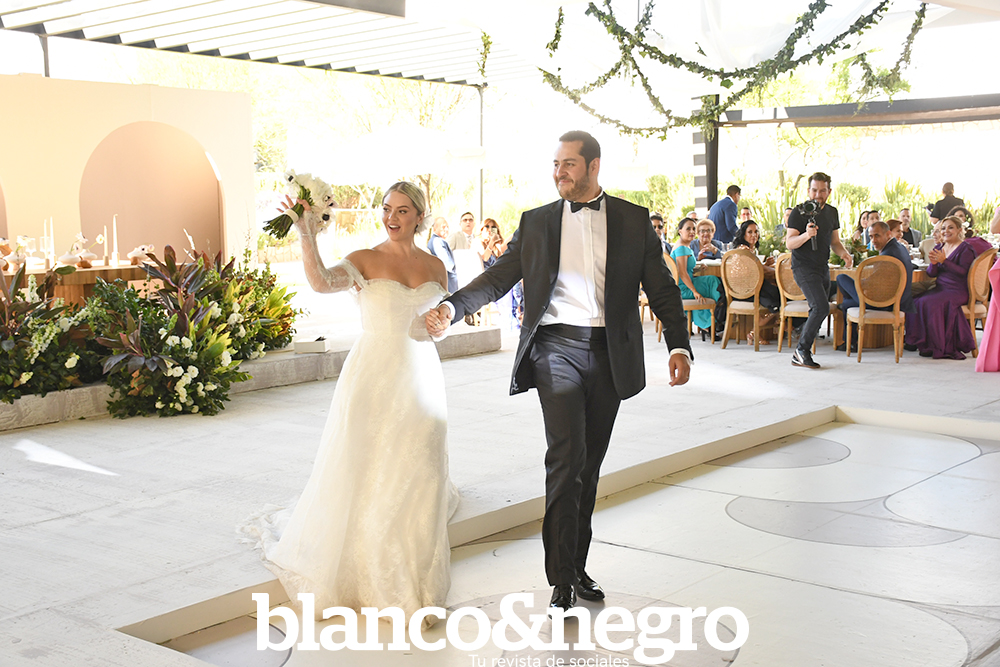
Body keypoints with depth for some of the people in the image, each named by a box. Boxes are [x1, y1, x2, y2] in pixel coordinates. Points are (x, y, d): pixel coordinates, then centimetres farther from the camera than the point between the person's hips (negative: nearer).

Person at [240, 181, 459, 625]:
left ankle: (413, 578, 18)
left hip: (421, 377, 4)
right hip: (373, 376, -3)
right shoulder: (365, 261, -4)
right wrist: (307, 235, -36)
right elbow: (322, 282, -24)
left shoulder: (435, 267, 9)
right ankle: (364, 574, 17)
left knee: (416, 476, 5)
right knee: (365, 474, 0)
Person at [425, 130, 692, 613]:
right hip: (556, 347, -1)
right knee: (566, 456, -15)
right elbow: (499, 277, 6)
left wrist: (679, 345, -8)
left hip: (609, 353, 2)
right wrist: (451, 308, -10)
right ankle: (562, 580, -8)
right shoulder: (537, 222, 9)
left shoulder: (634, 220, 8)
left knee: (589, 465, 10)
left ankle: (577, 567, 22)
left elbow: (661, 287, 5)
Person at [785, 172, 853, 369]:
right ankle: (802, 350, -8)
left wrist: (844, 253, 0)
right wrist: (806, 235, -34)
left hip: (823, 267, 7)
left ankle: (799, 356, 16)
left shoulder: (832, 212, 11)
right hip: (804, 267, -7)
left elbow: (835, 241, 21)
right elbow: (789, 243, -16)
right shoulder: (799, 212, -9)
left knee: (819, 310, 7)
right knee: (821, 307, -21)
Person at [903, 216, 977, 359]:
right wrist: (933, 263, -10)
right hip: (940, 289, 7)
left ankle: (937, 347, -22)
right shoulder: (939, 248, 16)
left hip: (958, 291, -7)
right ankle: (916, 341, -6)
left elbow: (963, 272, -17)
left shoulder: (965, 249, -4)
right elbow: (932, 274, 11)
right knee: (915, 302, -16)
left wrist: (944, 261, -22)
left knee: (928, 303, -29)